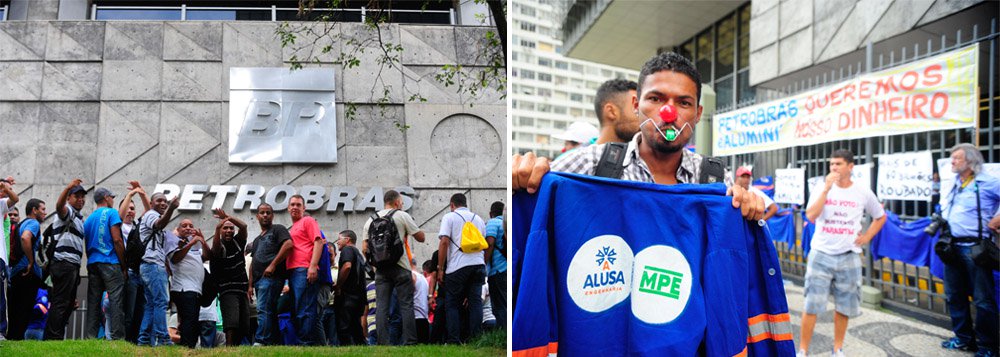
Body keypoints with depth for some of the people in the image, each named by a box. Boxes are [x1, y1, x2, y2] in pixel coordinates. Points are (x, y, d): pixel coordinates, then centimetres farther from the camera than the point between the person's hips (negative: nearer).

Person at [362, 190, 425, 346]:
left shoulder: (371, 219, 13)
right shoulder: (402, 216, 1)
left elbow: (365, 248, 10)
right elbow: (421, 237, 3)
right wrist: (411, 223, 19)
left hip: (380, 268, 4)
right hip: (400, 267, -4)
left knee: (382, 306, 3)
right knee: (406, 305, -1)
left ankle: (383, 342, -1)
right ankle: (409, 341, -5)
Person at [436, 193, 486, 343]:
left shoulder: (449, 217, 3)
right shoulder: (478, 219, 20)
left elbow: (444, 242, -7)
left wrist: (440, 268, -3)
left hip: (458, 266, -4)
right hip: (478, 264, 4)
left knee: (452, 304, 5)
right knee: (476, 302, 5)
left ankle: (453, 340, 0)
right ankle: (476, 338, 0)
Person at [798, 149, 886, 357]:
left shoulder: (863, 193, 2)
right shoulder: (821, 189, -2)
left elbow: (880, 217, 17)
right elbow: (811, 216, -17)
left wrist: (867, 237, 3)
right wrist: (827, 188, -19)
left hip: (849, 257, 2)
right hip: (821, 255, -2)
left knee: (844, 307, 10)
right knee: (812, 305, -2)